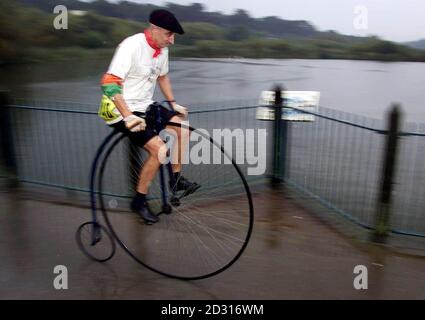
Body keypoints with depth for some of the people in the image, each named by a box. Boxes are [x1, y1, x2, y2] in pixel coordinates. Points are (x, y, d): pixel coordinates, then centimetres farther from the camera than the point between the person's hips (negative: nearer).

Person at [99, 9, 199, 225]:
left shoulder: (162, 49, 3)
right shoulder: (131, 46, -21)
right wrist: (128, 117, -32)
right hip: (122, 110, -8)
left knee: (182, 128, -5)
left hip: (145, 106, 8)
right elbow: (110, 84, -26)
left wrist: (173, 104, 14)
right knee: (159, 149, -20)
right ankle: (139, 201, -3)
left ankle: (177, 179, 11)